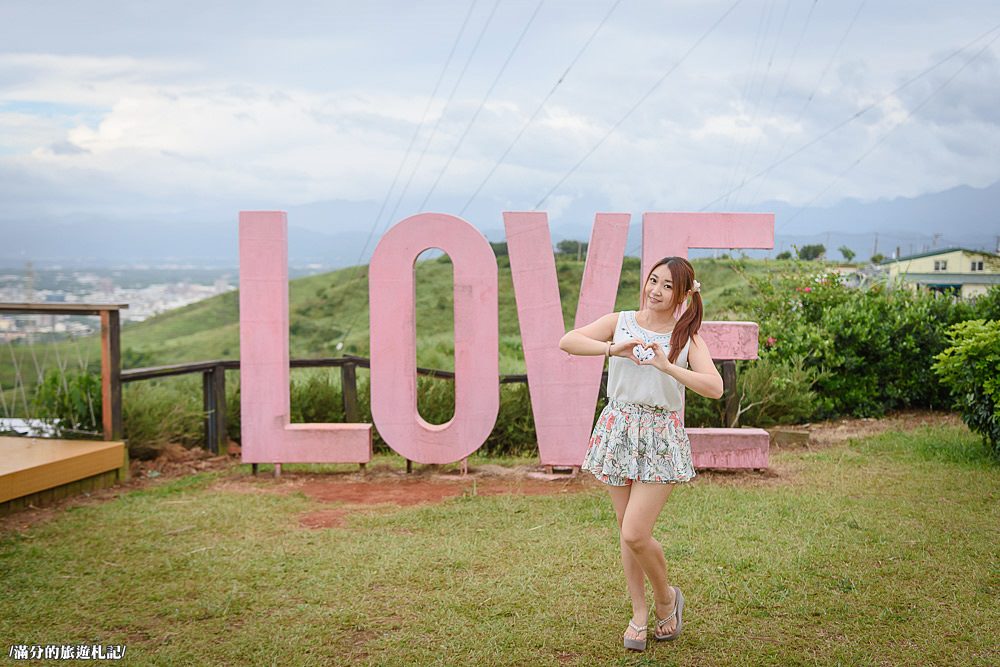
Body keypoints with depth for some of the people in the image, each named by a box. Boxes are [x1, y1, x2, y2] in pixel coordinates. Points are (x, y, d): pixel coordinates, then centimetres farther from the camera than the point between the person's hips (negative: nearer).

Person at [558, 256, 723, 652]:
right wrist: (613, 349, -24)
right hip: (618, 428, 3)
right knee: (627, 532, 10)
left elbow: (714, 388, -16)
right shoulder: (620, 322, 3)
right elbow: (567, 341, -10)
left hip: (661, 438, -3)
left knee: (635, 534, -11)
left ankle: (667, 597, 17)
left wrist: (666, 366, -26)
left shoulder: (687, 338, -1)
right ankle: (639, 614, 26)